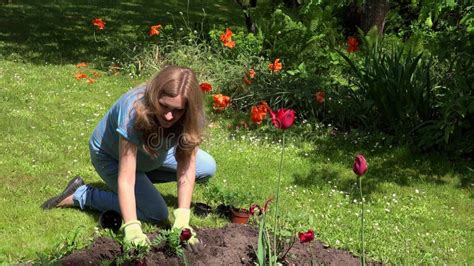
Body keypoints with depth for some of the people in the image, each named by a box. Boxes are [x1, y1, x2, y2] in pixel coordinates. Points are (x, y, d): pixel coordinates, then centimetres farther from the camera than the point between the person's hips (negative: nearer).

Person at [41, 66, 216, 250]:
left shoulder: (190, 116, -29)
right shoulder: (134, 112, -42)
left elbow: (186, 169, -30)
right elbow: (126, 180, -42)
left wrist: (182, 220, -39)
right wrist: (132, 228, -50)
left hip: (153, 152, 5)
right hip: (111, 156, -5)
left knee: (208, 167, -4)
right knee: (157, 214, -15)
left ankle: (143, 180, 12)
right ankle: (81, 195, -4)